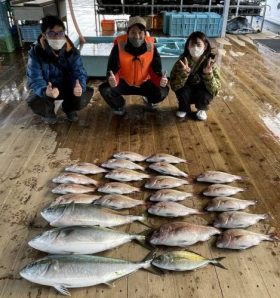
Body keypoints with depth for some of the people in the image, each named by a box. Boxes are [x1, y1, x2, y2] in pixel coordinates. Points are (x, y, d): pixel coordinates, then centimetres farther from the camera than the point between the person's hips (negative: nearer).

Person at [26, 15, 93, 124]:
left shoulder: (71, 51, -15)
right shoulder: (35, 52, -22)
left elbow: (79, 72, -20)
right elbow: (35, 79, -27)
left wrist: (79, 87, -46)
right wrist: (45, 91, -52)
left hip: (66, 87, 2)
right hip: (46, 89, -2)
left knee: (86, 94, -24)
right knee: (34, 102, -33)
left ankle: (69, 108, 13)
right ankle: (48, 113, 8)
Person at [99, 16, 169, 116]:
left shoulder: (151, 46, -17)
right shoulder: (119, 45, -21)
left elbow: (156, 70, -11)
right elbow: (112, 70, -21)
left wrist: (161, 80, -36)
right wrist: (112, 79, -47)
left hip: (144, 83, 1)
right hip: (124, 83, -1)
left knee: (163, 91, -25)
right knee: (105, 89, -28)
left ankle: (149, 100, 15)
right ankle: (119, 106, 8)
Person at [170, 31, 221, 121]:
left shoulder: (210, 62, -19)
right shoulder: (182, 62, -19)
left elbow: (215, 89, -24)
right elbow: (174, 86, -24)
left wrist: (208, 73, -40)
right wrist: (184, 72, -39)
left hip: (202, 94, 0)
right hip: (186, 94, 0)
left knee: (204, 94, -31)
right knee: (183, 91, -30)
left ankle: (201, 109, 7)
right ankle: (184, 108, 5)